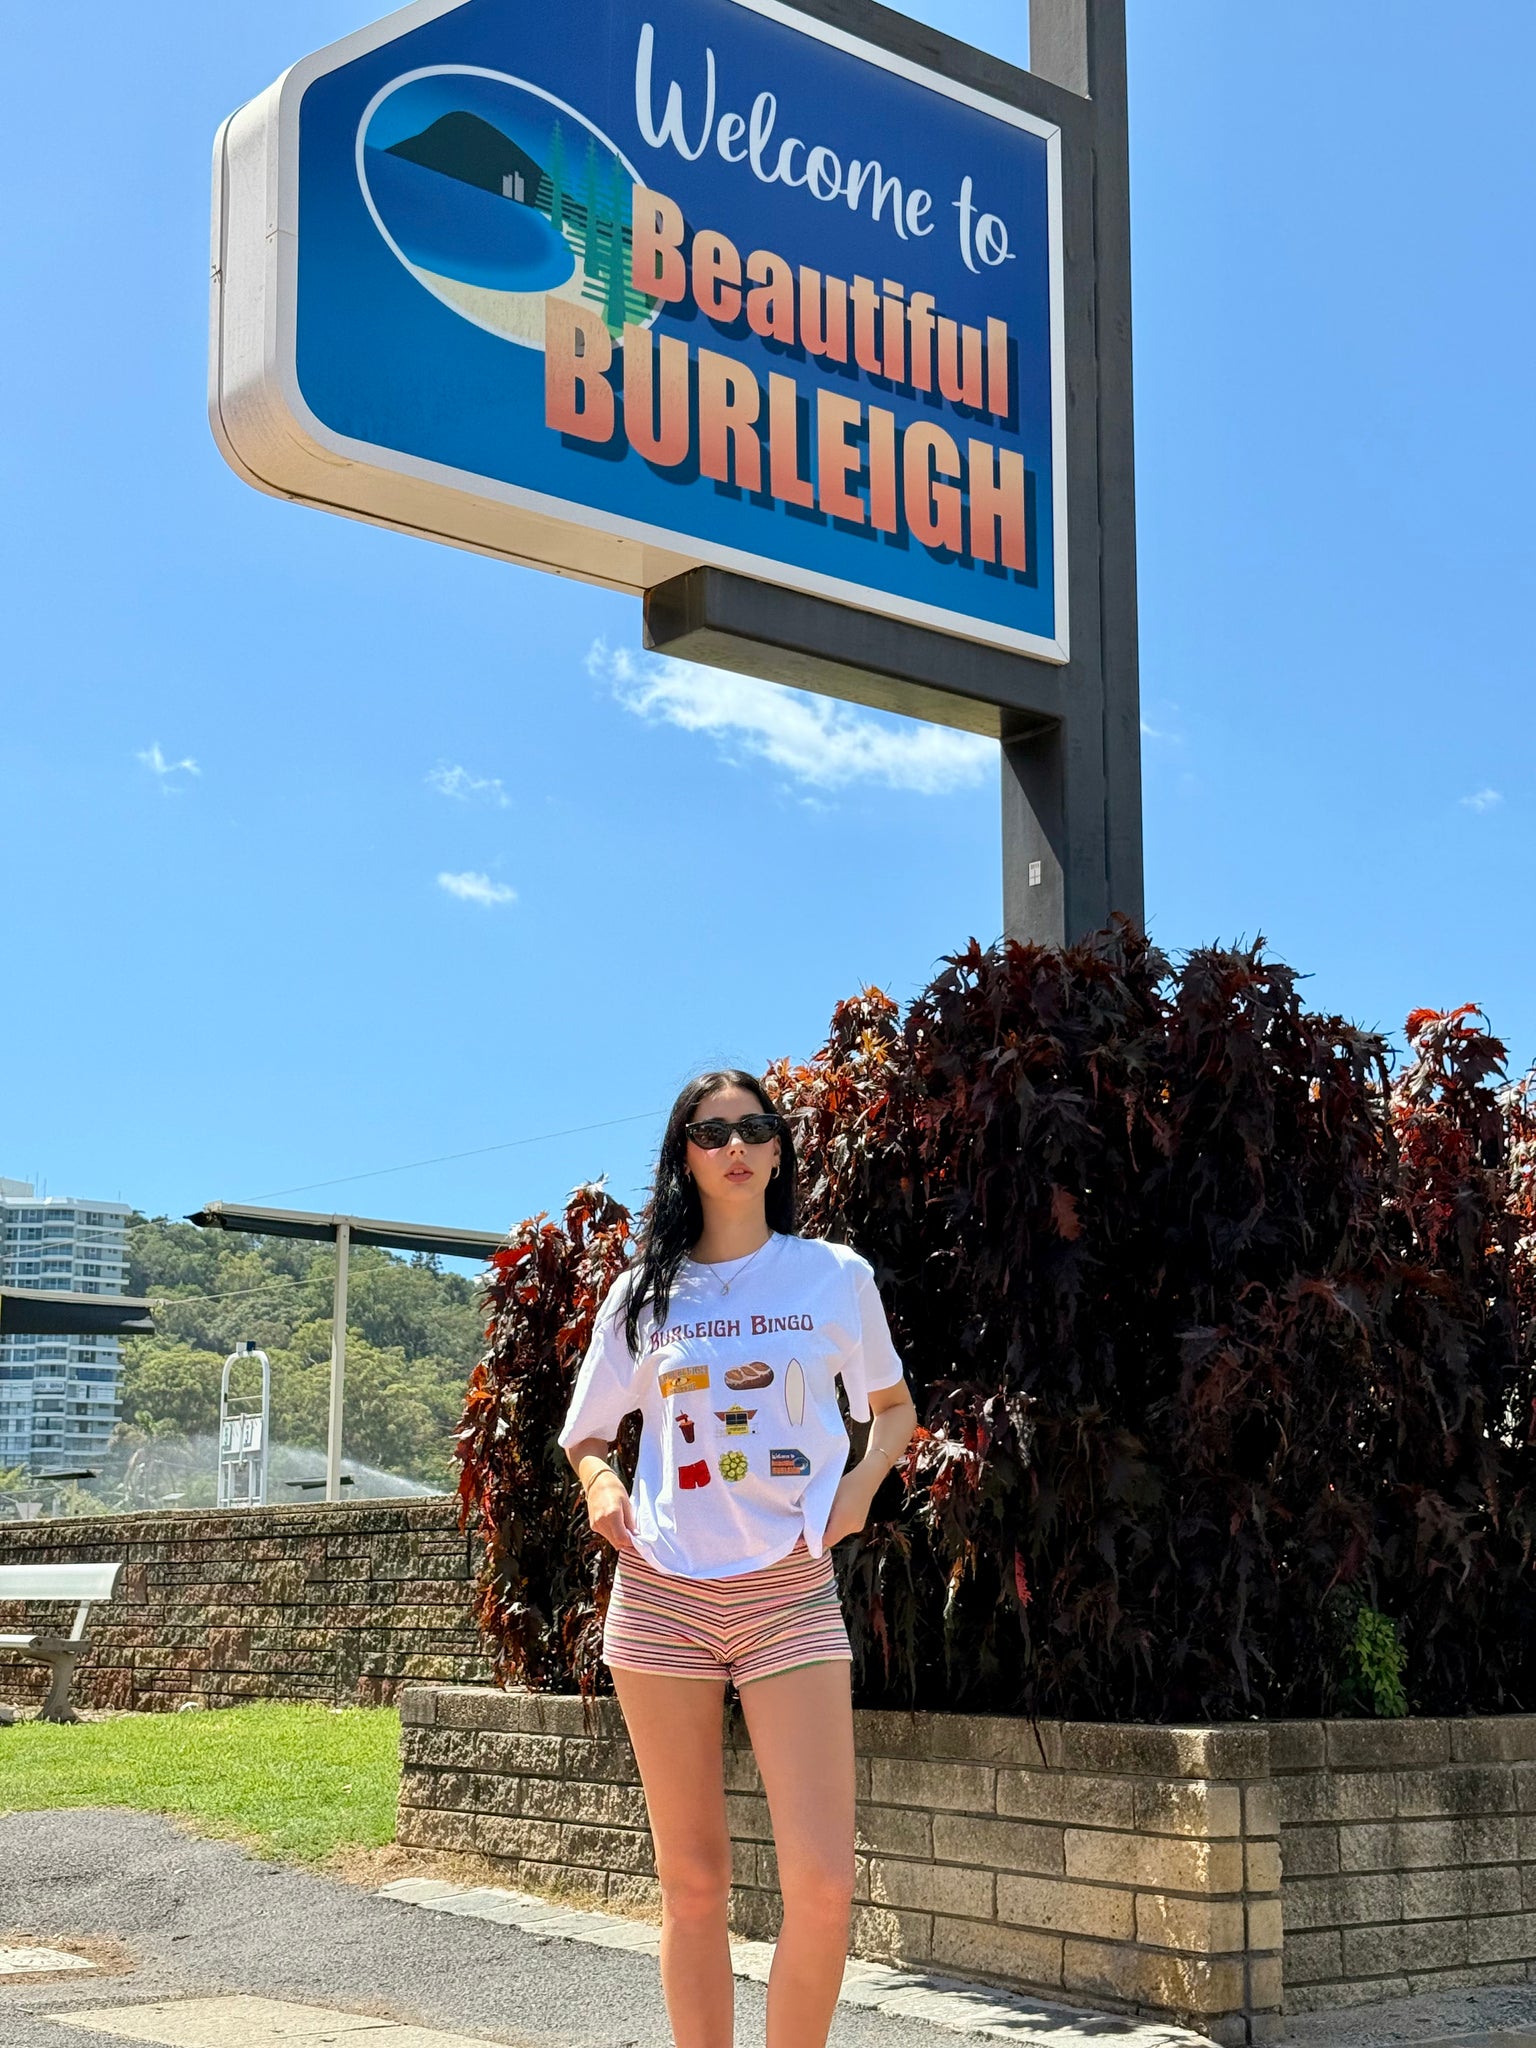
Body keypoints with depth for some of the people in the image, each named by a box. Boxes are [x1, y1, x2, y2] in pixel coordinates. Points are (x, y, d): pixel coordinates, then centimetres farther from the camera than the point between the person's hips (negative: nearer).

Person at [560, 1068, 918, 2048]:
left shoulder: (835, 1275, 5)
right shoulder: (645, 1292, 9)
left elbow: (894, 1407, 18)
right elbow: (587, 1428, 19)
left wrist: (863, 1477, -2)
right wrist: (600, 1478, -3)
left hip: (792, 1592, -1)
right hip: (661, 1592, 1)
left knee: (824, 1884, -12)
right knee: (693, 1883, 4)